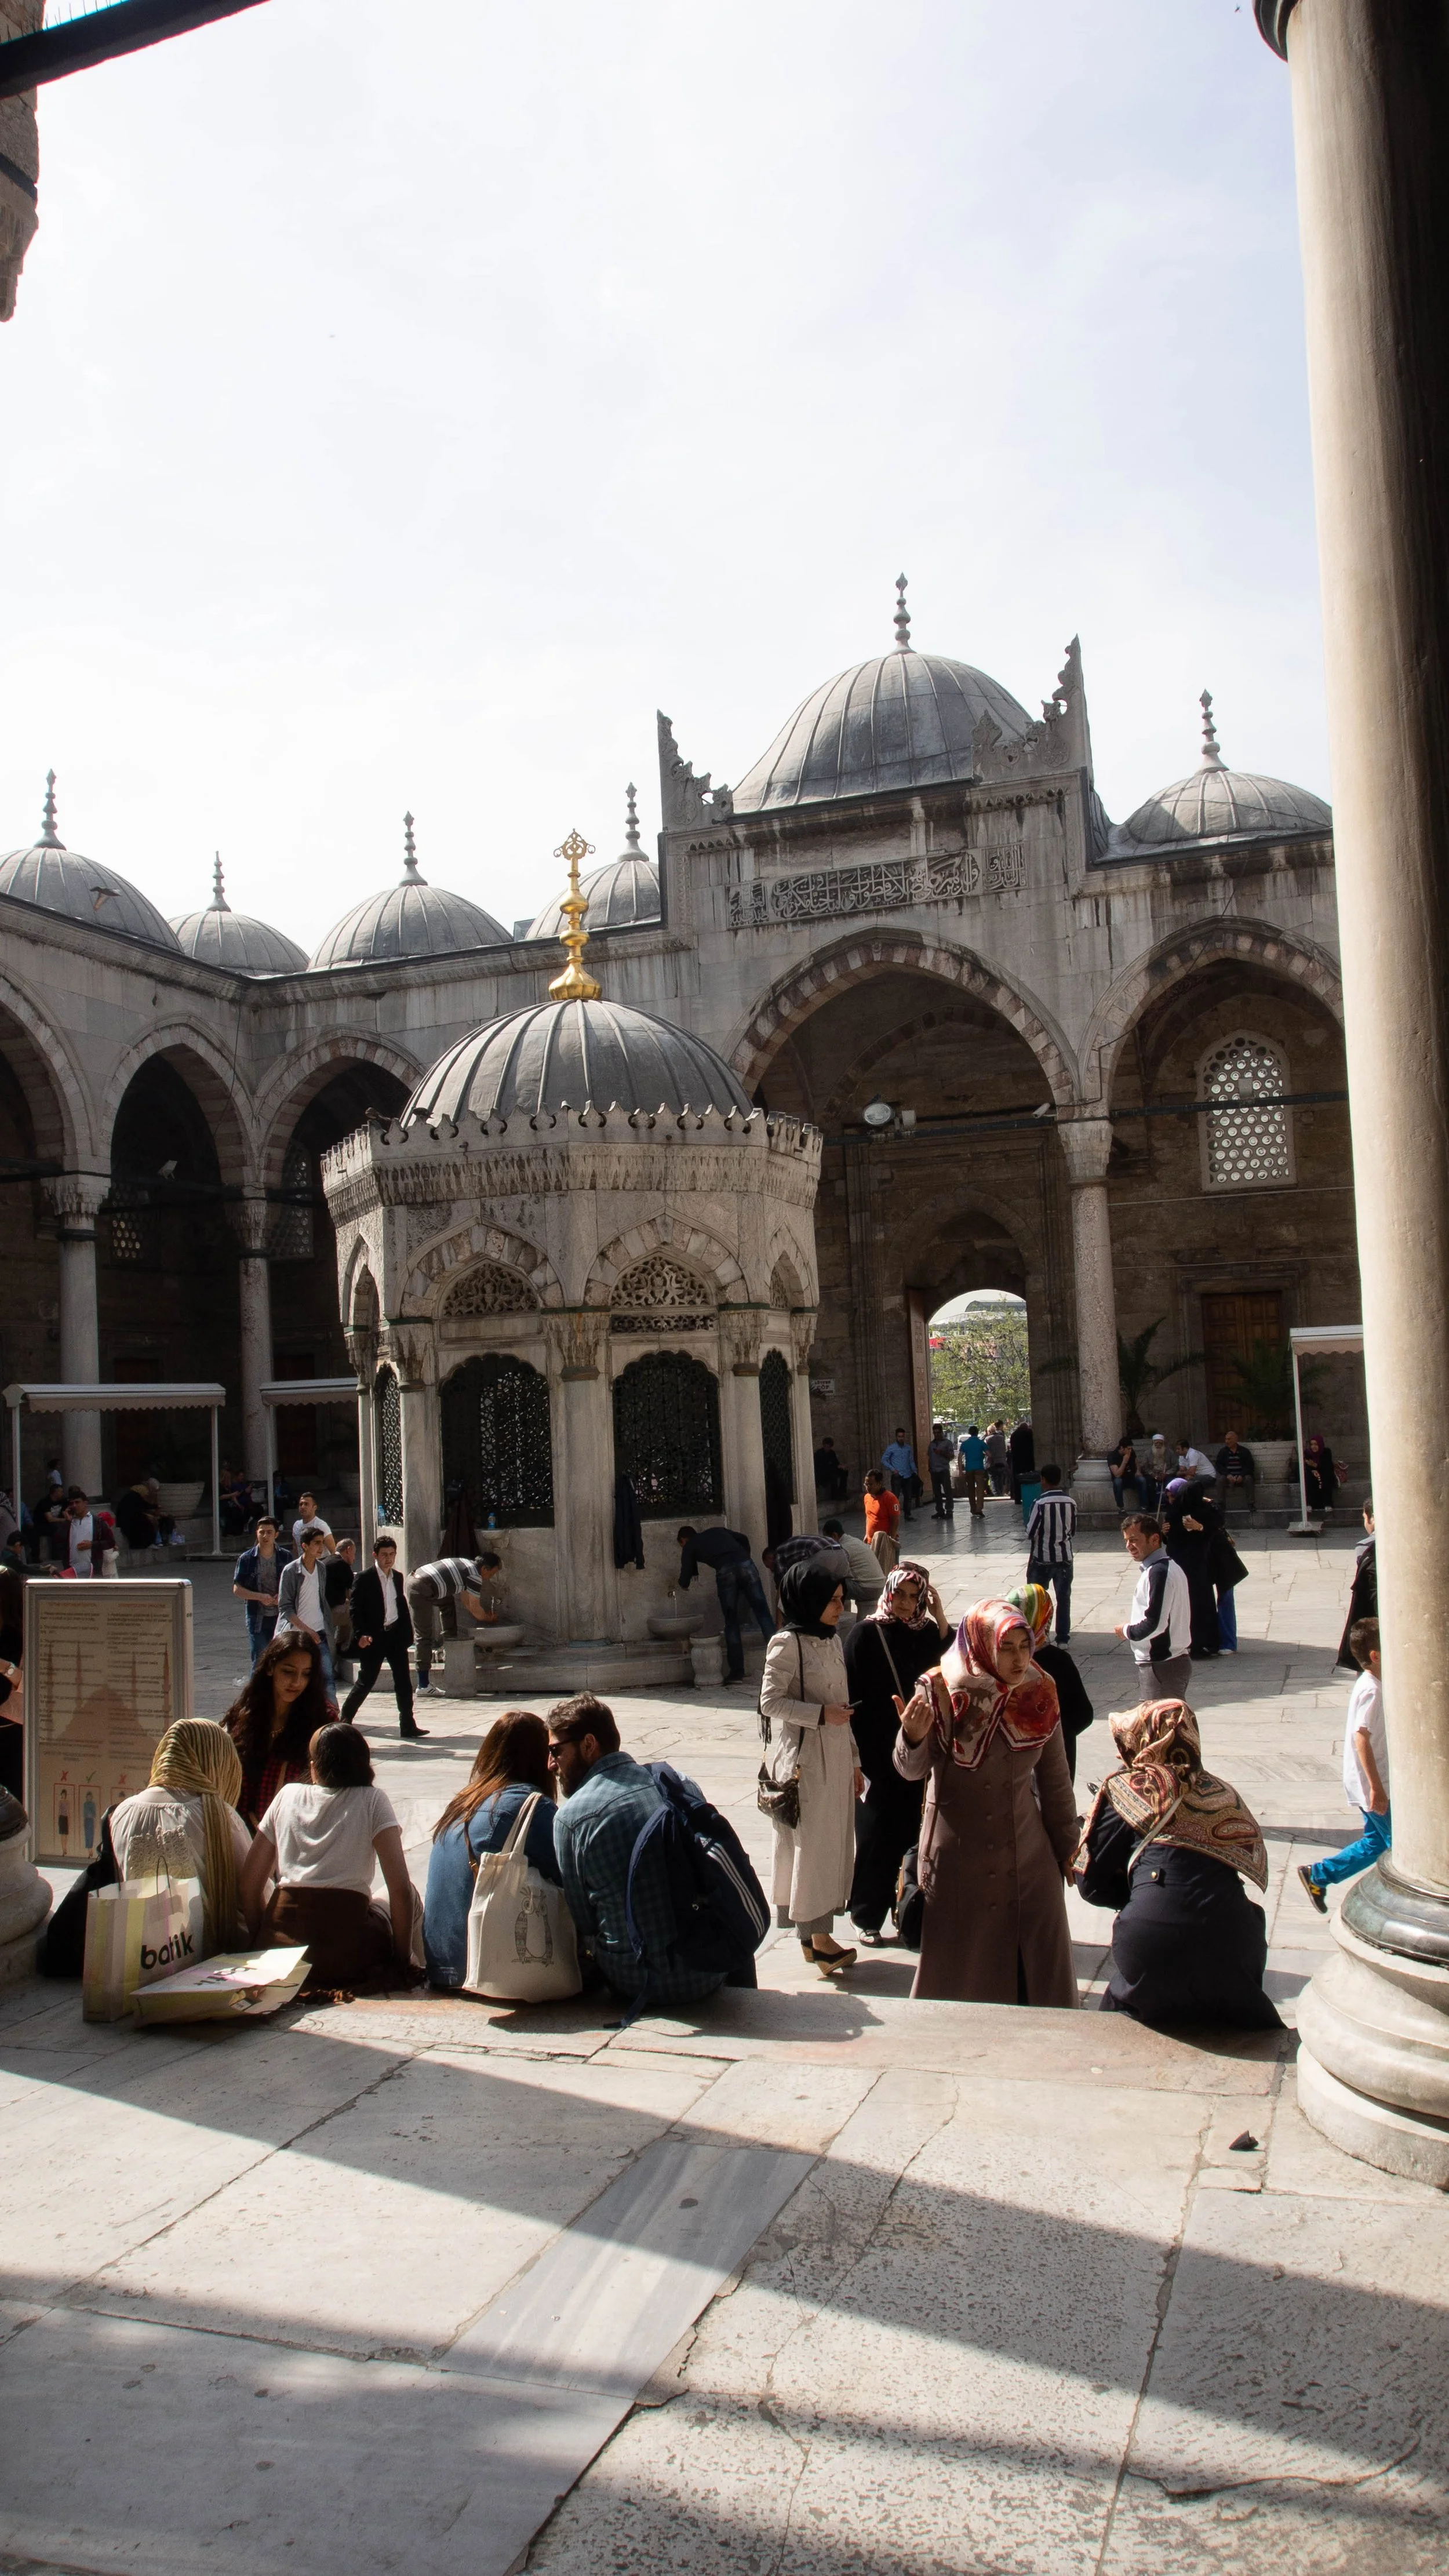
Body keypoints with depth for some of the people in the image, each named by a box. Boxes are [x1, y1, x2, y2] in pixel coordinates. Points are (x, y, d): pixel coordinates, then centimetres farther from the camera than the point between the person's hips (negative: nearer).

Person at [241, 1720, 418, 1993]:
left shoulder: (288, 1795, 12)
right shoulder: (372, 1800, 4)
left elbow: (249, 1887, 10)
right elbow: (400, 1889, -5)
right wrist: (403, 1961, 4)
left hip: (278, 1951, 4)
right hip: (344, 1957, -4)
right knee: (410, 1900, 25)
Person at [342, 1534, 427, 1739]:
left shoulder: (398, 1577, 10)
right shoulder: (365, 1579, -9)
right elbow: (355, 1610, -11)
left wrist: (406, 1633, 9)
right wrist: (361, 1635, -21)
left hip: (396, 1634, 5)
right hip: (374, 1637, -5)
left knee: (403, 1680, 1)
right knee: (366, 1681, 3)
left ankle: (408, 1726, 4)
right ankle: (345, 1718, 24)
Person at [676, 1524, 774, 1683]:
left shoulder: (689, 1546, 22)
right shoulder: (718, 1532, 34)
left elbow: (685, 1581, 21)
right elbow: (743, 1539, 25)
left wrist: (683, 1584, 42)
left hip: (725, 1572, -3)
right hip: (746, 1565, 3)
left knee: (731, 1622, 7)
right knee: (762, 1613, 4)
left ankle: (737, 1671, 6)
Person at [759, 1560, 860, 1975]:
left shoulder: (832, 1641, 12)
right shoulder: (786, 1643, -11)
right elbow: (770, 1701, -14)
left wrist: (854, 1761, 18)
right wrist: (821, 1714, -21)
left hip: (836, 1759, 8)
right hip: (803, 1758, -8)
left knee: (834, 1841, 10)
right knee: (810, 1843, -3)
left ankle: (818, 1931, 18)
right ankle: (813, 1934, 6)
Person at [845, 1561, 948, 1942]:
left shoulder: (927, 1633, 5)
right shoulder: (866, 1634, -8)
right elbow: (851, 1696, -9)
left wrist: (940, 1617, -14)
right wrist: (858, 1754, -11)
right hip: (877, 1753, -4)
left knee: (911, 1830, 10)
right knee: (876, 1833, 4)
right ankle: (867, 1914, 17)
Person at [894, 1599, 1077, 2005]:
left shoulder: (1039, 1695, -4)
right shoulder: (940, 1692, -13)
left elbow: (1055, 1780, 6)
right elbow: (912, 1769, -21)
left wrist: (1066, 1846, 11)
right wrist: (913, 1737, -42)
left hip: (1026, 1852, 3)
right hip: (959, 1854, -2)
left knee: (1038, 1956, 8)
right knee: (960, 1959, 8)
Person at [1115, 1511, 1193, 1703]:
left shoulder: (1158, 1572, -17)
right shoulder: (1169, 1568, 14)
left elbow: (1155, 1624, -23)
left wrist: (1127, 1631, -7)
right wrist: (1133, 1629, 10)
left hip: (1161, 1666, -10)